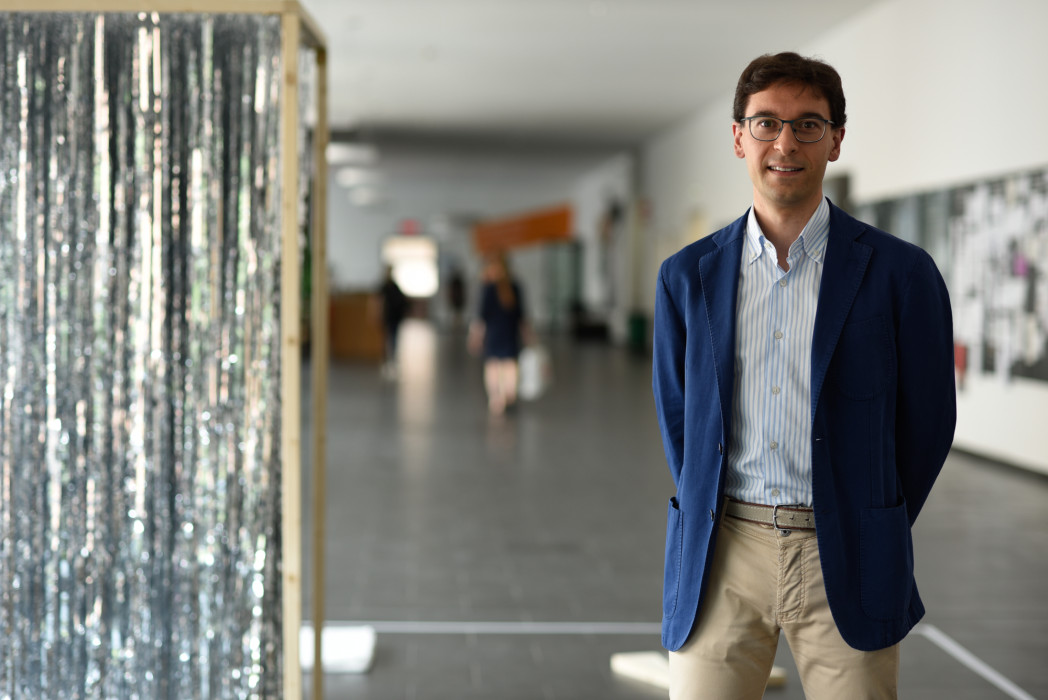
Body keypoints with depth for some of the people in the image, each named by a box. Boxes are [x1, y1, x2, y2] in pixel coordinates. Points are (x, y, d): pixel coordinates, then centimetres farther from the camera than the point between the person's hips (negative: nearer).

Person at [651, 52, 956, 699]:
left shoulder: (900, 273, -1)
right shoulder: (687, 276, 7)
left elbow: (928, 421, 4)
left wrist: (869, 536, 8)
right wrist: (709, 516, 10)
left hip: (844, 562, -2)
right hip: (722, 557, 2)